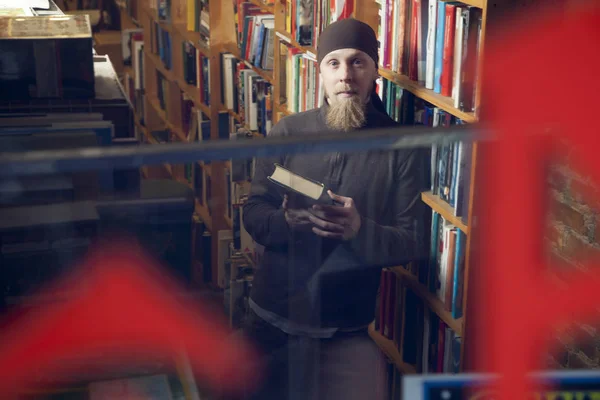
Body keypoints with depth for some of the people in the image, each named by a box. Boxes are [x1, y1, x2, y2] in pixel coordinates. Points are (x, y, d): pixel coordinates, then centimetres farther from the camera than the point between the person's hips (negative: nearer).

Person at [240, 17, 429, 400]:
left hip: (345, 332, -2)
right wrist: (287, 221, -21)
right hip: (271, 319, 2)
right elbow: (253, 215, 1)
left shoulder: (403, 146, -6)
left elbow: (414, 242, -6)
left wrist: (361, 230, -26)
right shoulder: (287, 131, -1)